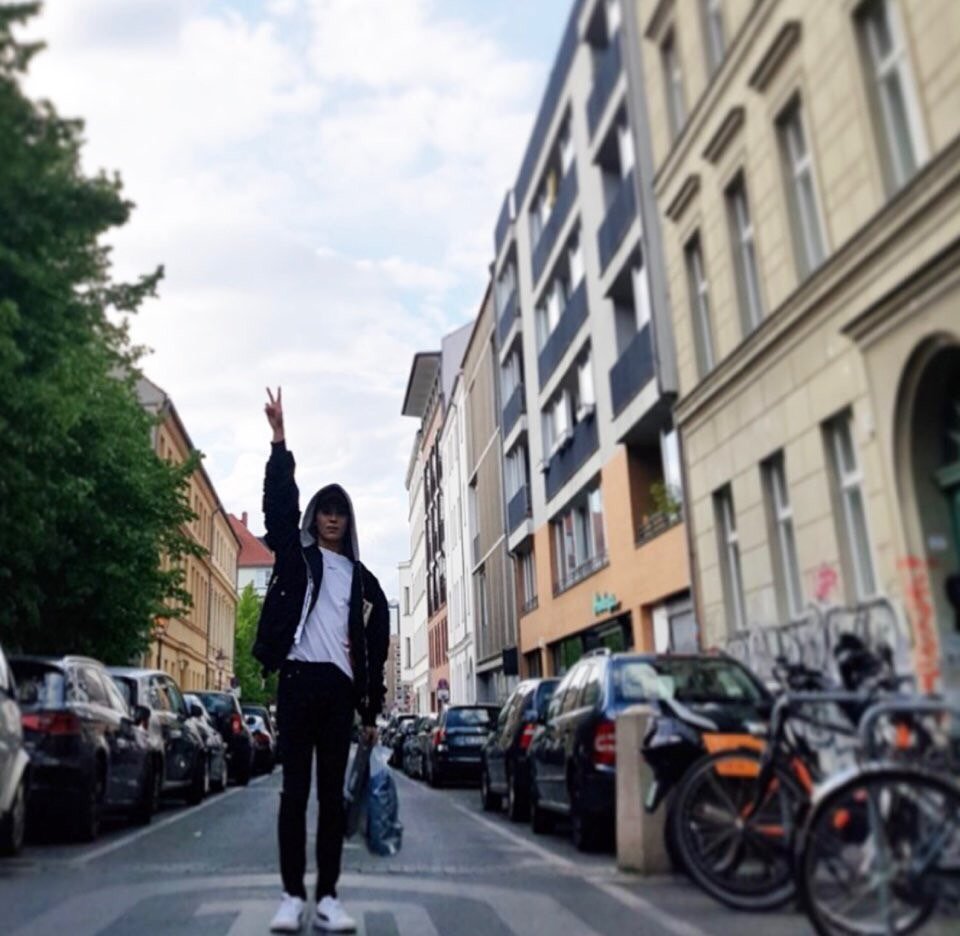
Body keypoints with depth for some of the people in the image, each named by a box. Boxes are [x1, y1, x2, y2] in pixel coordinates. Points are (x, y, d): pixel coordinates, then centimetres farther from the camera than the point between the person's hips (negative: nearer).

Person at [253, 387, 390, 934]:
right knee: (295, 790, 1)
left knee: (333, 793, 5)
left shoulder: (362, 578, 15)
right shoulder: (295, 556, 10)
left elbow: (376, 643, 13)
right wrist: (280, 440, -15)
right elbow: (279, 504, -5)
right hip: (299, 679, -2)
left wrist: (373, 705, 7)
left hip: (340, 687, 2)